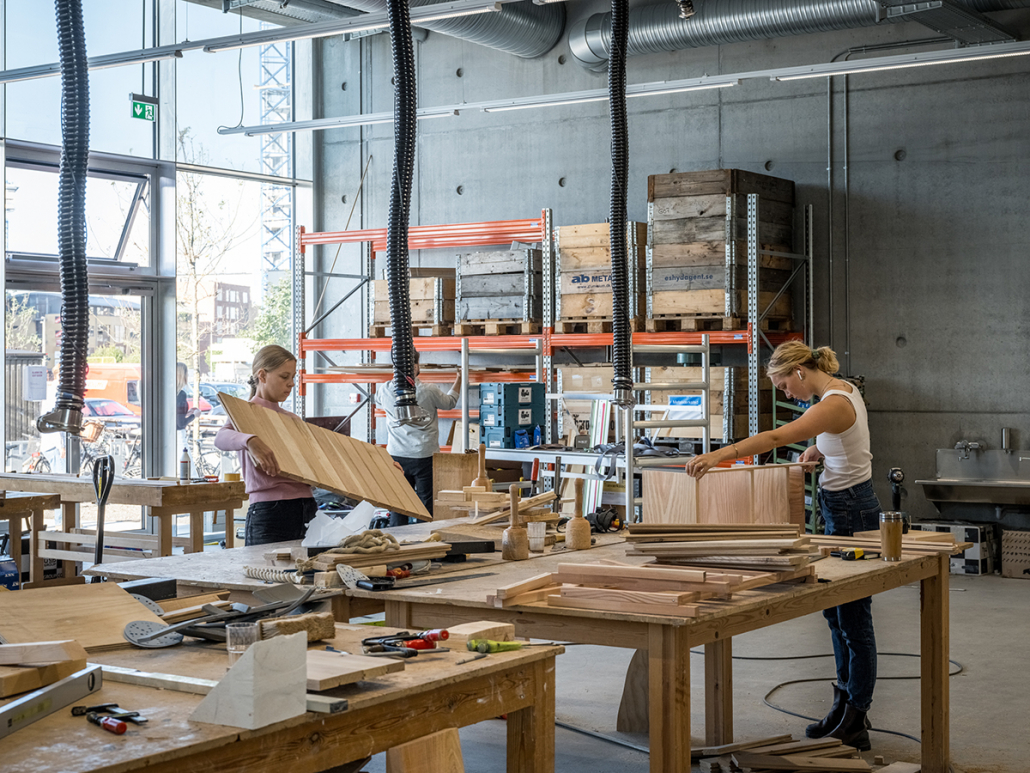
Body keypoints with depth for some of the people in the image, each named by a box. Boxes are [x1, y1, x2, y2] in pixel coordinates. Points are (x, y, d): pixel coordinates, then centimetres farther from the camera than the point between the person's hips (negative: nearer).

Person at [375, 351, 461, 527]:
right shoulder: (429, 391, -12)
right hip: (424, 455, -3)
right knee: (426, 503, 6)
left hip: (396, 455, 3)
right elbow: (450, 402, 8)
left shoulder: (385, 390, -3)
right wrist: (459, 379, 24)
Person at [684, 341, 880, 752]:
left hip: (850, 510, -10)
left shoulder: (834, 403, -23)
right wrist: (817, 449, 11)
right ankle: (845, 705, 28)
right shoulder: (842, 390, 8)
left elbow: (776, 437, -36)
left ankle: (855, 726, 5)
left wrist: (719, 454, -43)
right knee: (835, 612, 17)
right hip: (844, 506, 10)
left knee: (853, 618, -3)